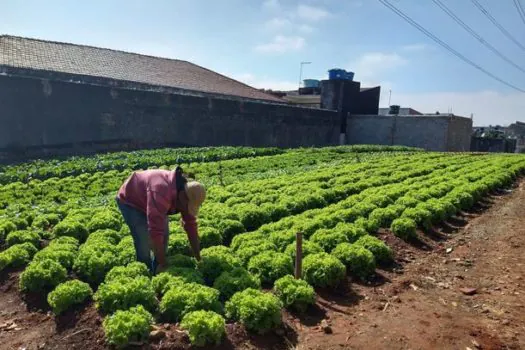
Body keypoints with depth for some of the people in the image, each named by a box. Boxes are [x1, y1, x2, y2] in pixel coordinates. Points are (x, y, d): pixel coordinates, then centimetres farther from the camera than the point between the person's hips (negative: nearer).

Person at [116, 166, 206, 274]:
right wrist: (163, 264, -36)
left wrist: (198, 259, -8)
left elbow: (191, 224, -10)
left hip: (147, 200, 7)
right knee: (144, 243, -15)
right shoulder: (162, 191, -43)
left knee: (164, 236, 5)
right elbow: (155, 230, -43)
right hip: (130, 201, -7)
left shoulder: (186, 194, -18)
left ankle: (157, 272, 23)